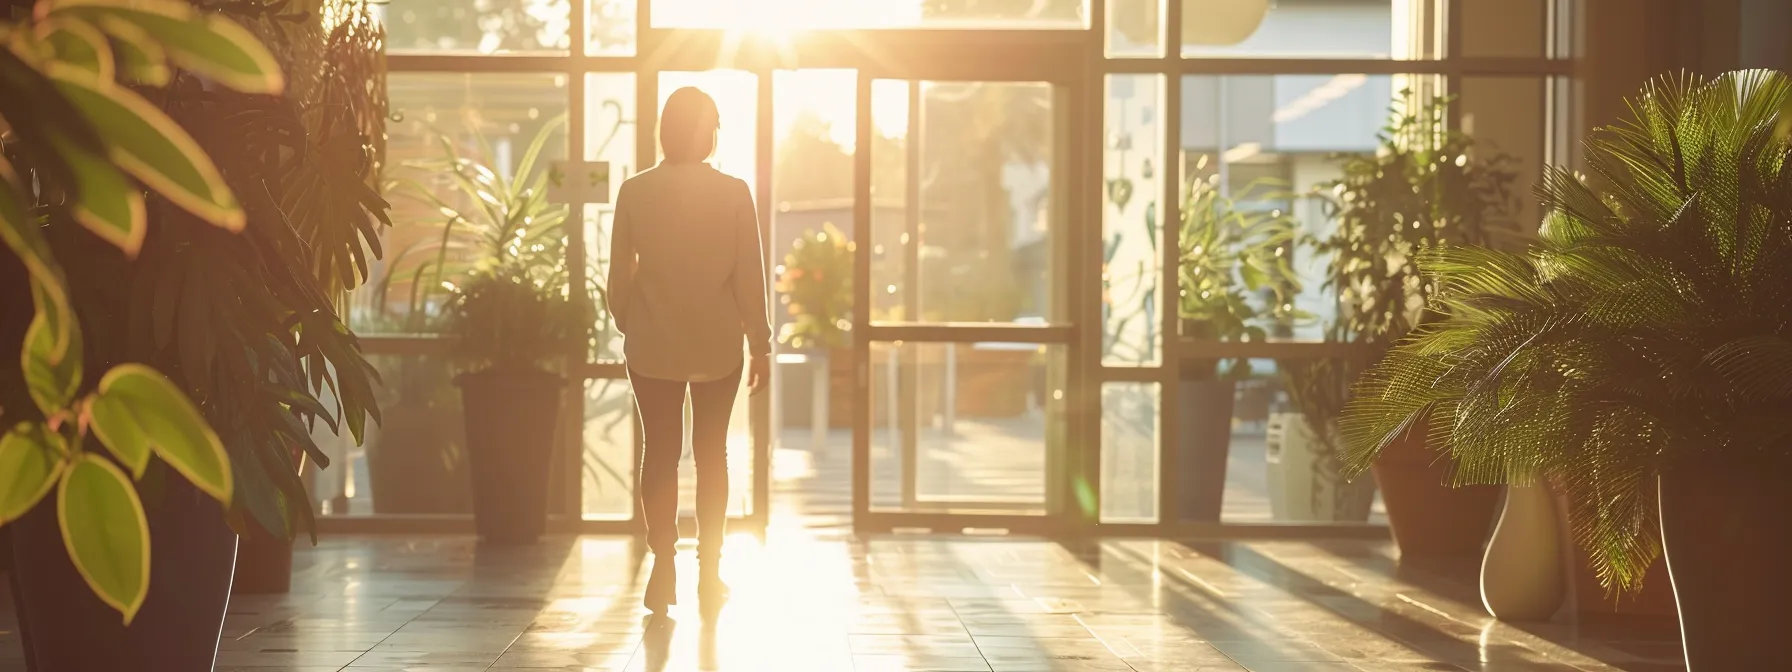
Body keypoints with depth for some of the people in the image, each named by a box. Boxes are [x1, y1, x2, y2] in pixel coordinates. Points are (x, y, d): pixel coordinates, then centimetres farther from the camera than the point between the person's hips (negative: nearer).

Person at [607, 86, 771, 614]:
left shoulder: (635, 192, -5)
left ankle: (663, 568, -1)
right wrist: (760, 344, 5)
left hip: (652, 346, 0)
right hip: (718, 346, 0)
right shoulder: (733, 194, -6)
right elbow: (750, 277, -3)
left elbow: (619, 275, 1)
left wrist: (627, 329, 15)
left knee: (660, 452, 6)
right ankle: (709, 568, 14)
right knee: (711, 452, 12)